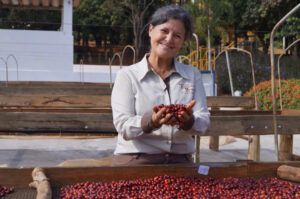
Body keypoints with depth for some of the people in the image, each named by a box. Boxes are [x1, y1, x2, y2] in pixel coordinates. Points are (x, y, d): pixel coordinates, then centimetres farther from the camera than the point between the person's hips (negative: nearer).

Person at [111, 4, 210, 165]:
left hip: (180, 161, 2)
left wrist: (188, 121, -20)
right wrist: (152, 121, -26)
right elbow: (123, 126, -7)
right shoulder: (127, 75, 3)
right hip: (135, 160, -2)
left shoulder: (193, 75, 12)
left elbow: (203, 123, 2)